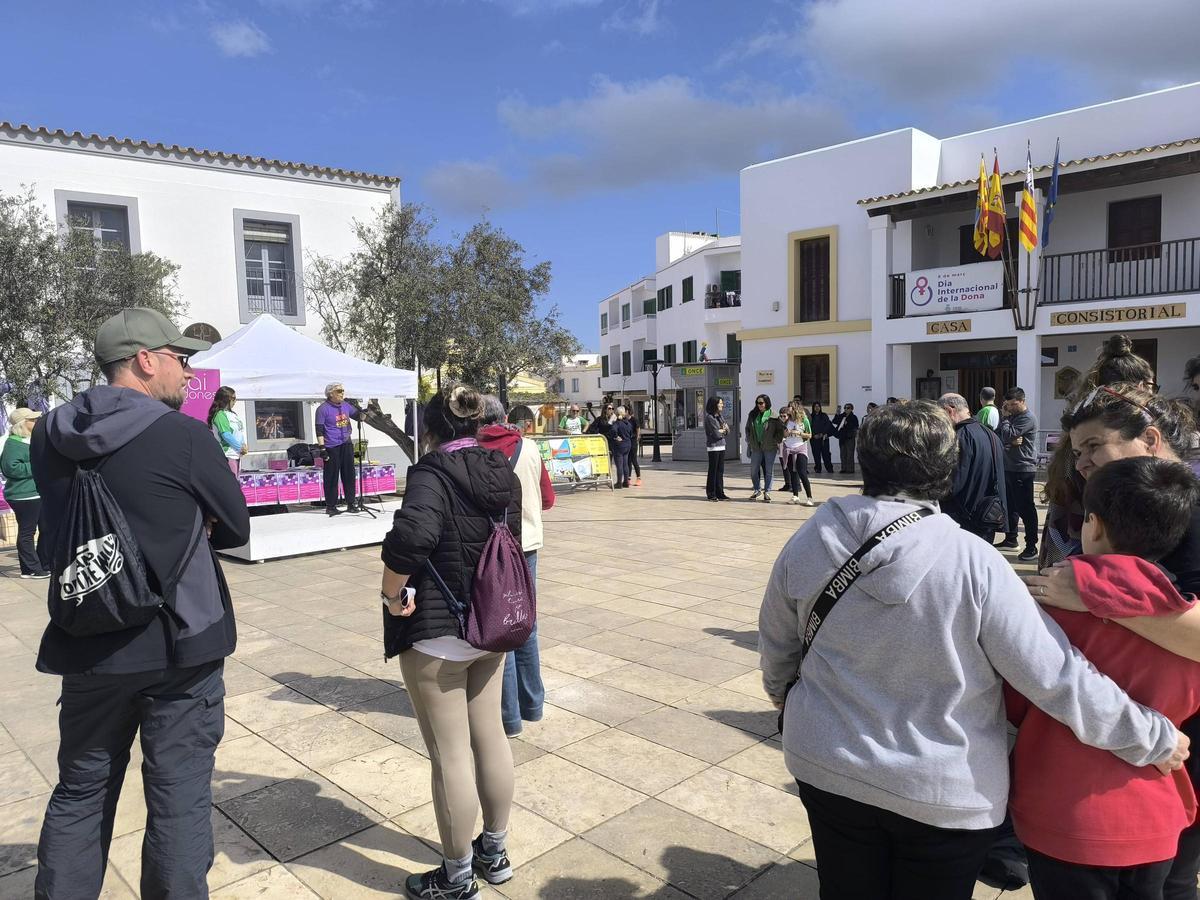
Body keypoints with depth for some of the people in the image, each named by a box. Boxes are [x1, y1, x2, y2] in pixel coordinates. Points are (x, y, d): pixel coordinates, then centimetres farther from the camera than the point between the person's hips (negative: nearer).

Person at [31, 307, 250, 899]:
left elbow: (57, 529, 12)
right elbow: (236, 527, -6)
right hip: (178, 645, -5)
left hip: (87, 646, 5)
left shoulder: (49, 435, 1)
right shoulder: (185, 436, -16)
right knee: (179, 794, 8)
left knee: (80, 790, 21)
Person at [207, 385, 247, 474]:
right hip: (228, 454, -9)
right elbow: (226, 435, -19)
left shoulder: (232, 413, 14)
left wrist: (243, 446, 1)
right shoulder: (220, 414, -13)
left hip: (236, 454, 9)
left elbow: (240, 432, 15)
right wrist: (240, 447, -14)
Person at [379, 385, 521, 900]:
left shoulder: (433, 473, -18)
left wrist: (393, 593, -21)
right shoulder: (504, 473, 5)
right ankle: (495, 852, 36)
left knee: (450, 756, 5)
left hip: (437, 632, -7)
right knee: (491, 738, 19)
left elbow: (411, 534, -36)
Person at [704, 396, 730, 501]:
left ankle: (720, 493, 13)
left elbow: (727, 431, 10)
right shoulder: (709, 417, -11)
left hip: (722, 446, 7)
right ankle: (711, 494, 6)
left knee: (720, 471, 8)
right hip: (713, 447, -7)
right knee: (713, 471, -1)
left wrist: (720, 430, -9)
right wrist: (723, 430, 2)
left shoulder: (720, 416, 13)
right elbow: (716, 434, -16)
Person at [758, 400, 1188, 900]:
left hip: (829, 770, 3)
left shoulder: (807, 544, -12)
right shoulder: (973, 563, -24)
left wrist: (783, 693, 25)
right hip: (946, 794, -2)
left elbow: (776, 646, 3)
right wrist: (1157, 739, -2)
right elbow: (1056, 677, -19)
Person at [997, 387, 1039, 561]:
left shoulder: (1027, 418, -12)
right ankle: (1010, 539, 28)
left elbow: (1007, 435, -20)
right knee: (1010, 505, 16)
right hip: (1009, 467, 9)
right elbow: (999, 436, 7)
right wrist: (1011, 441, -13)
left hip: (1023, 469, -9)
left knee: (1025, 508, -6)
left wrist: (1005, 418, -6)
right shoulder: (1013, 416, 16)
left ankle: (1031, 547, -1)